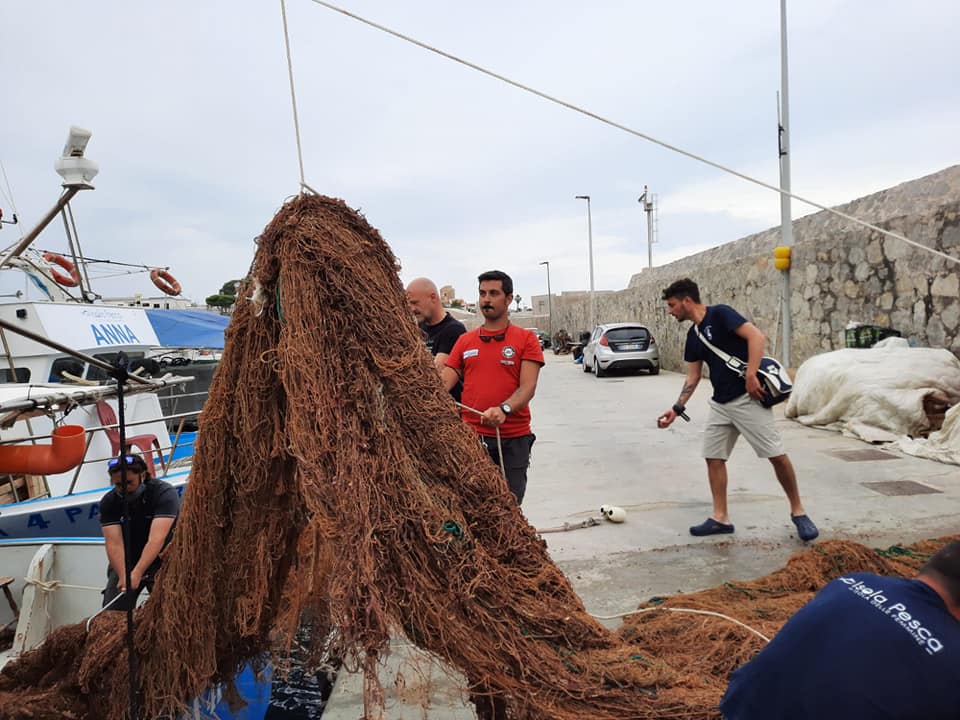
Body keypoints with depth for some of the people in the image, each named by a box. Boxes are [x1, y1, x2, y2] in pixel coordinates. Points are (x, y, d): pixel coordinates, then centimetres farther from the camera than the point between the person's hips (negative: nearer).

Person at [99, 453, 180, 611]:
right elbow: (114, 543, -20)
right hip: (126, 562, 4)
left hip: (162, 560, -3)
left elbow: (156, 540, -30)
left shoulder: (165, 493, -22)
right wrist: (123, 576, -34)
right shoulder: (109, 502, -10)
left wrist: (136, 573, -41)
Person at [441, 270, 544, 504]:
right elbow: (443, 382, 5)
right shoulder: (465, 341, 11)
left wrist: (503, 409, -28)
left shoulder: (526, 339, 2)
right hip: (470, 437, 2)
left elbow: (527, 387, -9)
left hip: (513, 440, -2)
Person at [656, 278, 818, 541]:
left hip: (747, 398, -8)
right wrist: (677, 409, 10)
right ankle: (720, 518, 15)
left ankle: (797, 512, 14)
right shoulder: (693, 336, 14)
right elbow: (693, 376, 17)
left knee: (776, 455, -5)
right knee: (713, 457, 6)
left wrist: (750, 375, -25)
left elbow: (757, 336, -18)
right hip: (720, 403, 8)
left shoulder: (720, 314, -9)